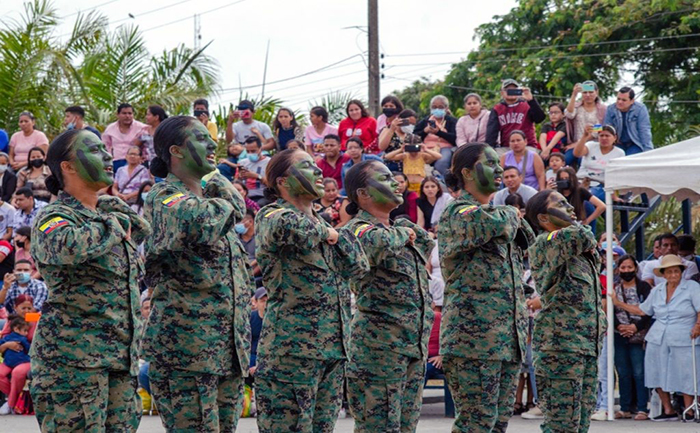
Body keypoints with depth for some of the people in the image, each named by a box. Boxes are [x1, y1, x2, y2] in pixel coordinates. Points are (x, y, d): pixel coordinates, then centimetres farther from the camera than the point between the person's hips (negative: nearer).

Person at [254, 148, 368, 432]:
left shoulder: (320, 223, 20)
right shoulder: (271, 215, -4)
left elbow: (359, 266, 12)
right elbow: (290, 227, -29)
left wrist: (334, 235, 0)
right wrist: (324, 232, -9)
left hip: (333, 349, 8)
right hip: (292, 346, -8)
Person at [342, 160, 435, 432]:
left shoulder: (401, 227, 15)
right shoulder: (357, 229, -10)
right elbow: (377, 242, -33)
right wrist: (401, 234, -12)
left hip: (415, 348, 8)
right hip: (379, 349, -8)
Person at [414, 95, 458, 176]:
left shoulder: (452, 121, 14)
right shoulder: (425, 121, 23)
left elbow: (455, 139, -4)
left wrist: (439, 132, -15)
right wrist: (425, 131, -5)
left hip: (445, 147, -2)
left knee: (441, 163, -38)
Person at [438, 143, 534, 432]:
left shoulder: (494, 210, 21)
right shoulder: (457, 212, -5)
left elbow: (529, 242, 29)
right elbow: (489, 223, -25)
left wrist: (515, 221, 9)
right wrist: (511, 215, -2)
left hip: (508, 334, 8)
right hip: (474, 333, -8)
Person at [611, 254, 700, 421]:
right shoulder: (657, 290, 14)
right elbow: (642, 310, 22)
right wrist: (618, 303, 20)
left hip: (683, 341, -5)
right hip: (658, 340, 5)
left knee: (685, 376, -4)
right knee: (659, 375, 6)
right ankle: (668, 411, 16)